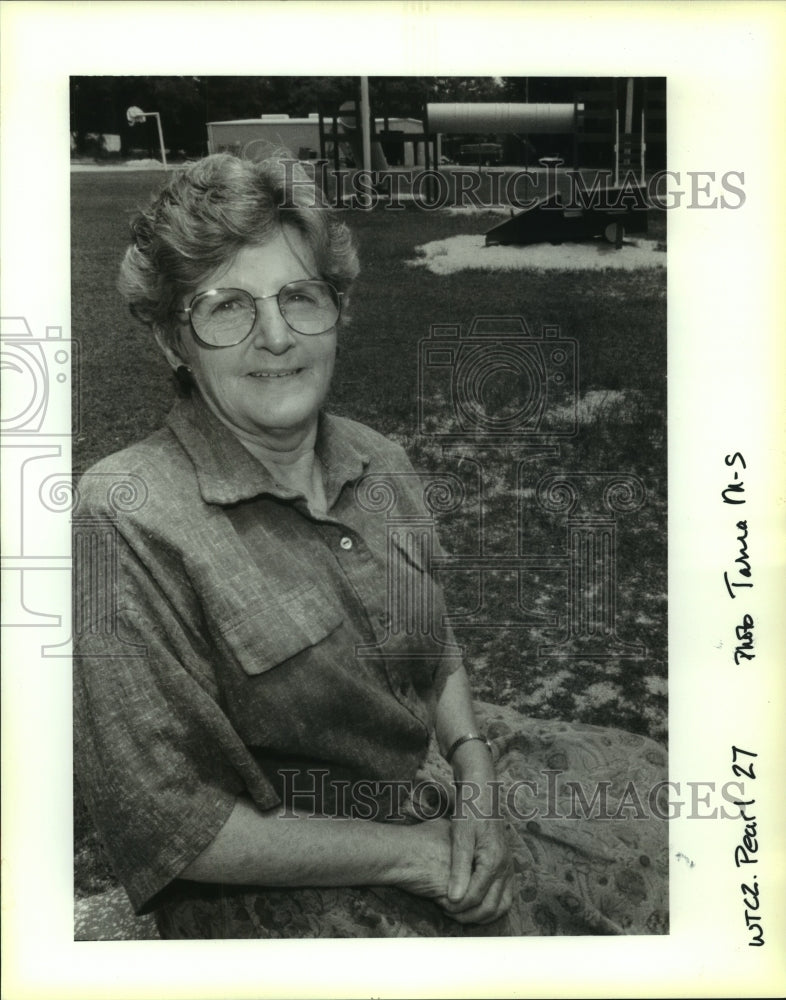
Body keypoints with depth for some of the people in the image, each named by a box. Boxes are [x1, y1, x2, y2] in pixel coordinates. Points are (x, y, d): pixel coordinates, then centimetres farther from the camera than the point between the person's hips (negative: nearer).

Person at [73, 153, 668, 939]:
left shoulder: (379, 464, -1)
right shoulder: (129, 519, -21)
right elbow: (169, 826, -19)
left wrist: (476, 777, -7)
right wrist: (408, 855, -17)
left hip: (439, 777, 6)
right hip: (279, 886, -6)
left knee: (652, 796, 6)